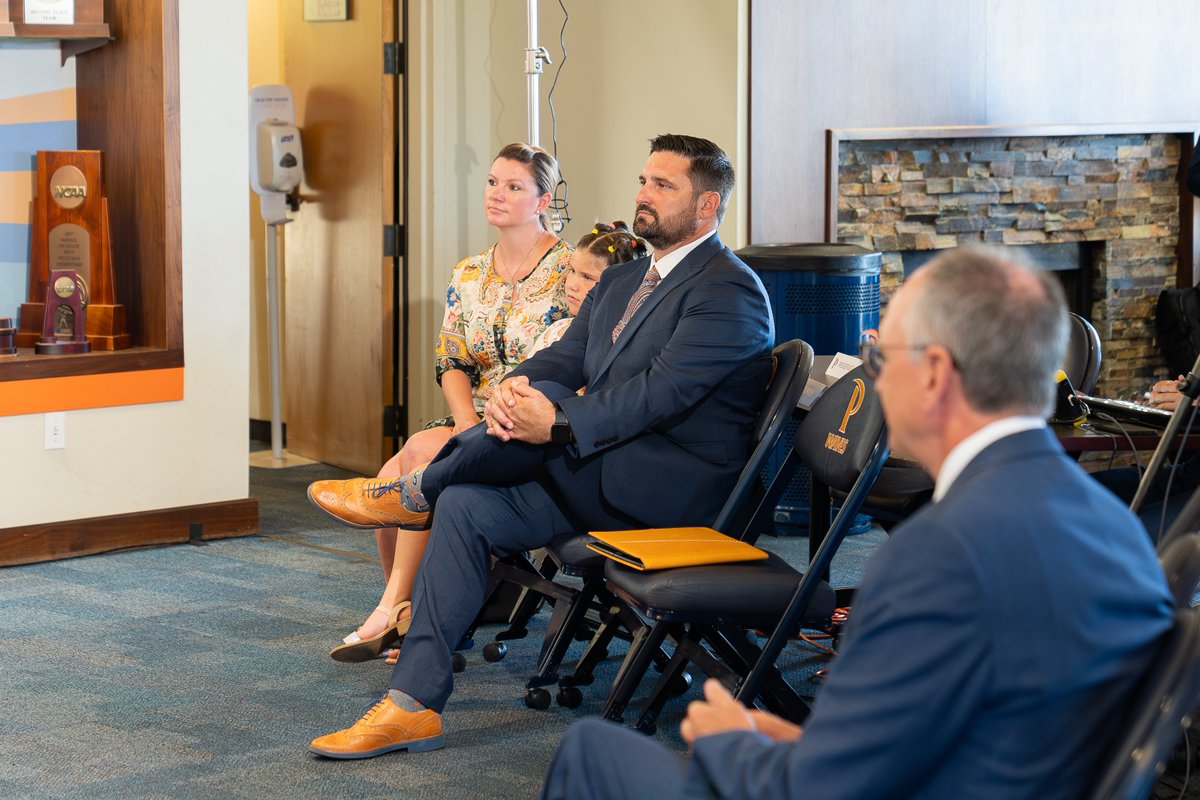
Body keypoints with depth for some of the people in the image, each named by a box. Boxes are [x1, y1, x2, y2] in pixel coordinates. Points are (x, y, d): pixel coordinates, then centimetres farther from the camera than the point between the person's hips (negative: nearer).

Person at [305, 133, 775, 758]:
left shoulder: (729, 291, -10)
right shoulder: (621, 280, 20)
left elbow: (660, 391, -22)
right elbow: (562, 357, 11)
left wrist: (557, 423, -30)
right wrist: (511, 388, -13)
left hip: (676, 484, -9)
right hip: (601, 478, 9)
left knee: (546, 401, -28)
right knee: (466, 506, -8)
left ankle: (416, 490, -3)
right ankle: (411, 706, -9)